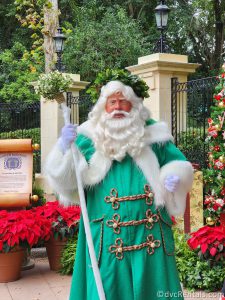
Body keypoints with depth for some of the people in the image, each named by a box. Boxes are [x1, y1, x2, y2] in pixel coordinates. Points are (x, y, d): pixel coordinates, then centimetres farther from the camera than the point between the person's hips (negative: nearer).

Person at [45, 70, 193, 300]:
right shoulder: (89, 138, 3)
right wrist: (65, 148, -22)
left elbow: (179, 165, 14)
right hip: (108, 233, -1)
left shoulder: (153, 133, 7)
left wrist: (175, 177, -9)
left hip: (150, 231, 2)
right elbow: (69, 178, -5)